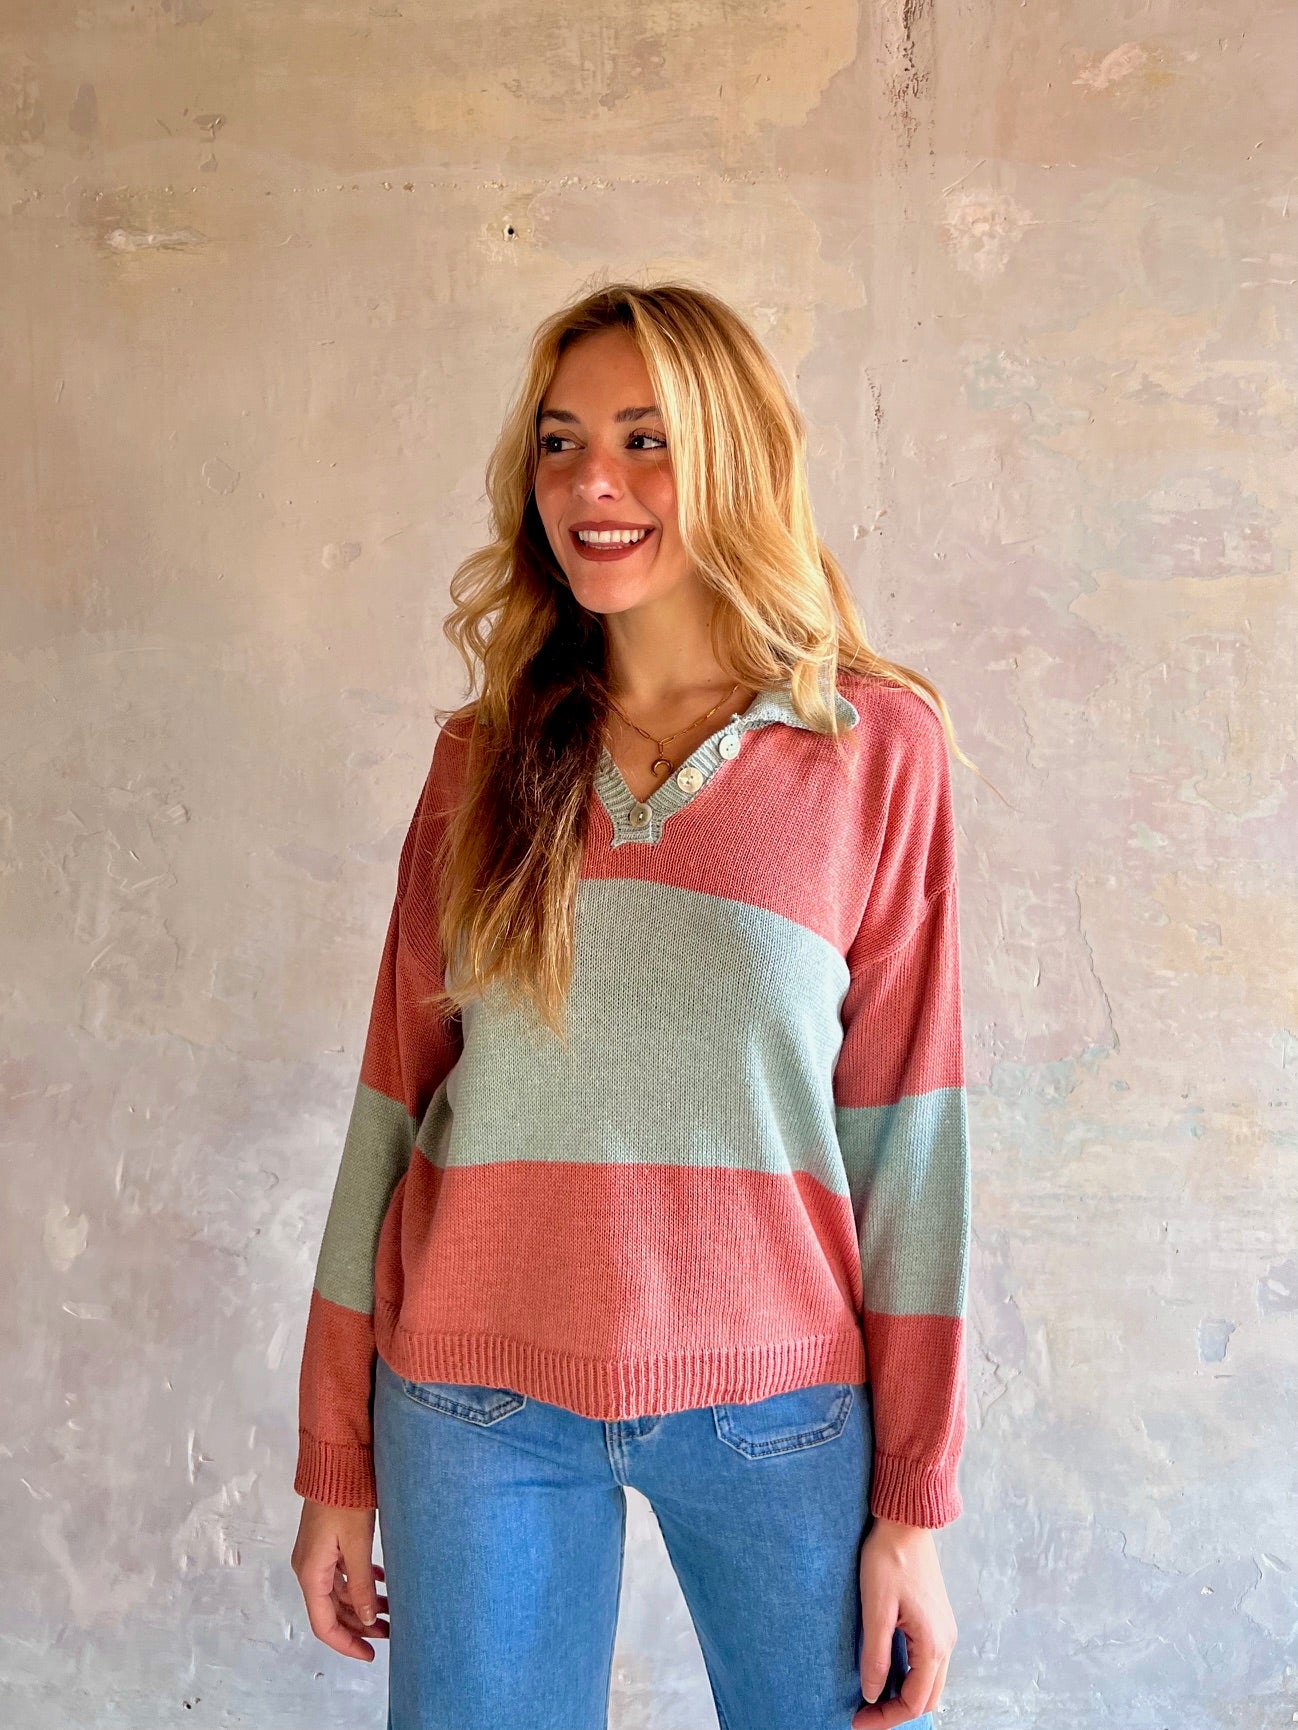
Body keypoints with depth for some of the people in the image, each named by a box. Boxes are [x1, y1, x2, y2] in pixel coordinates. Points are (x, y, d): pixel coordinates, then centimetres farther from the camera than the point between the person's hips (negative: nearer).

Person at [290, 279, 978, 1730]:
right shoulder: (483, 756, 3)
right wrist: (337, 1463, 6)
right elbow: (394, 1103, 5)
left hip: (773, 1402, -1)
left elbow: (906, 1127, -5)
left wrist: (916, 1503, -5)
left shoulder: (876, 749, -4)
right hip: (477, 1404, 2)